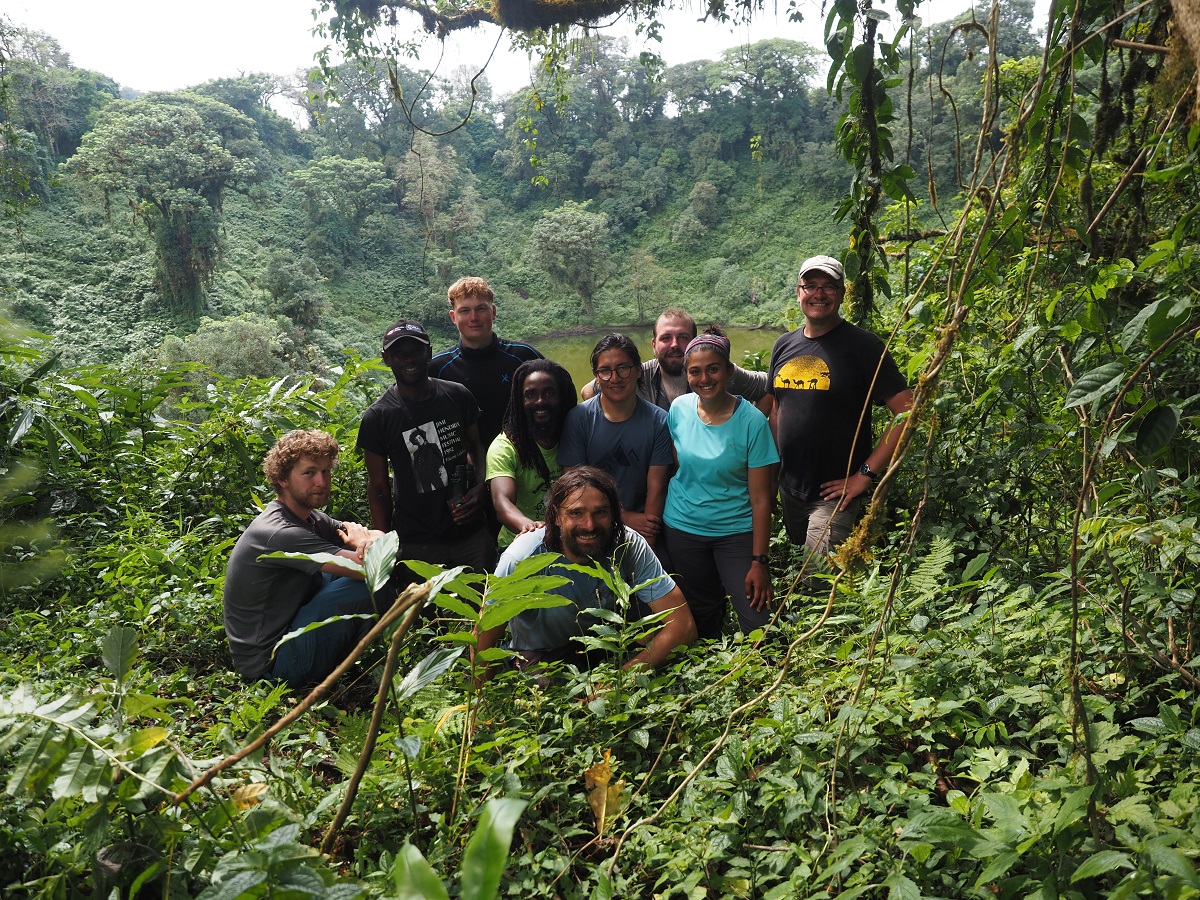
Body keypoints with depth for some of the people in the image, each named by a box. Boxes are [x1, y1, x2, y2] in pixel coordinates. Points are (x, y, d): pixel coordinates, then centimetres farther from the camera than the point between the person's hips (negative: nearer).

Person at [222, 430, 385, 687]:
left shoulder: (309, 518, 5)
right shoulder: (280, 533, -25)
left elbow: (382, 539, 4)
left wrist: (366, 538, -20)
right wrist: (362, 540, -9)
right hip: (268, 664, -10)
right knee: (369, 581, -20)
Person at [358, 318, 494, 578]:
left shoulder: (457, 396, -1)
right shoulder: (377, 417, -6)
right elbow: (378, 488, -1)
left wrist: (479, 488, -6)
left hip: (471, 534, 2)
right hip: (416, 545, -2)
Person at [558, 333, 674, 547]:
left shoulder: (658, 421, -1)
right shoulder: (578, 418, -2)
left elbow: (656, 488, -1)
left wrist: (647, 541, -9)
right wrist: (624, 517, -5)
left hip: (642, 529, 1)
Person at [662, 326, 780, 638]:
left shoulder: (752, 420, -15)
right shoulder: (679, 409, -5)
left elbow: (761, 498, -14)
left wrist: (760, 562, -15)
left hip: (737, 531, -3)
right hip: (682, 528, 3)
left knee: (758, 621, -10)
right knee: (701, 618, 16)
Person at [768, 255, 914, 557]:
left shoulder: (862, 345, -11)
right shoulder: (784, 345, 8)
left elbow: (907, 411, -16)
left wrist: (865, 475, -18)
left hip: (835, 494, -6)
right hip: (789, 492, 6)